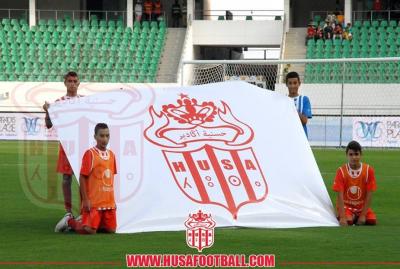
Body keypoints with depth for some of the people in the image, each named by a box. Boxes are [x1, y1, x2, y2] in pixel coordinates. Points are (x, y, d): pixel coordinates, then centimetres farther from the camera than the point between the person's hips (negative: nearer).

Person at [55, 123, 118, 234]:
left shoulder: (111, 155, 10)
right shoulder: (90, 154, -9)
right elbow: (82, 177, -10)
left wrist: (112, 200, 17)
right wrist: (85, 200, -15)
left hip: (109, 202, 7)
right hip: (93, 202, -7)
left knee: (111, 229, 5)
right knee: (89, 230, -16)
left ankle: (83, 222, 24)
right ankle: (70, 221, 13)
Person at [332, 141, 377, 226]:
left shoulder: (368, 170, -10)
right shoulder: (341, 171, -13)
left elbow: (369, 194, -9)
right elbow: (340, 196, -16)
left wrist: (363, 215, -15)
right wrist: (342, 217, -26)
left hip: (362, 207, 2)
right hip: (346, 206, -2)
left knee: (372, 221, -23)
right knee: (347, 222, -30)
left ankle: (358, 218, 8)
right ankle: (351, 218, 5)